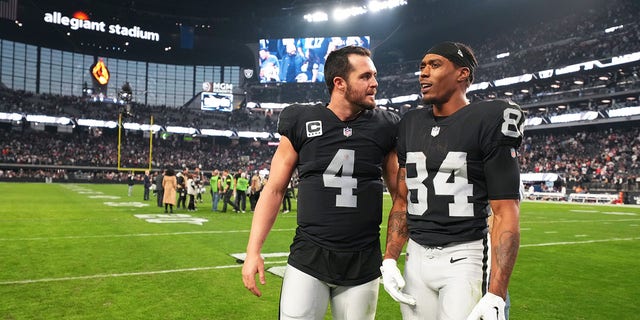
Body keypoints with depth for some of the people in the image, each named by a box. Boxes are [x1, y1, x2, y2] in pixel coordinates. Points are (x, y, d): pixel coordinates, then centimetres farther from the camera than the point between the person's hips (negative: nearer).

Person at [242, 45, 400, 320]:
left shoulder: (384, 128, 1)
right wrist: (253, 251, -4)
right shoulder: (301, 123, -2)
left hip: (363, 264, 2)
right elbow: (274, 189, 1)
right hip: (308, 259, -1)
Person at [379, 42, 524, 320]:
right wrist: (389, 259, 4)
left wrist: (496, 295, -19)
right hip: (416, 256, 5)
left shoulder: (488, 122, -9)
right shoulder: (411, 125, 8)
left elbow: (505, 213, -13)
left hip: (464, 257, -5)